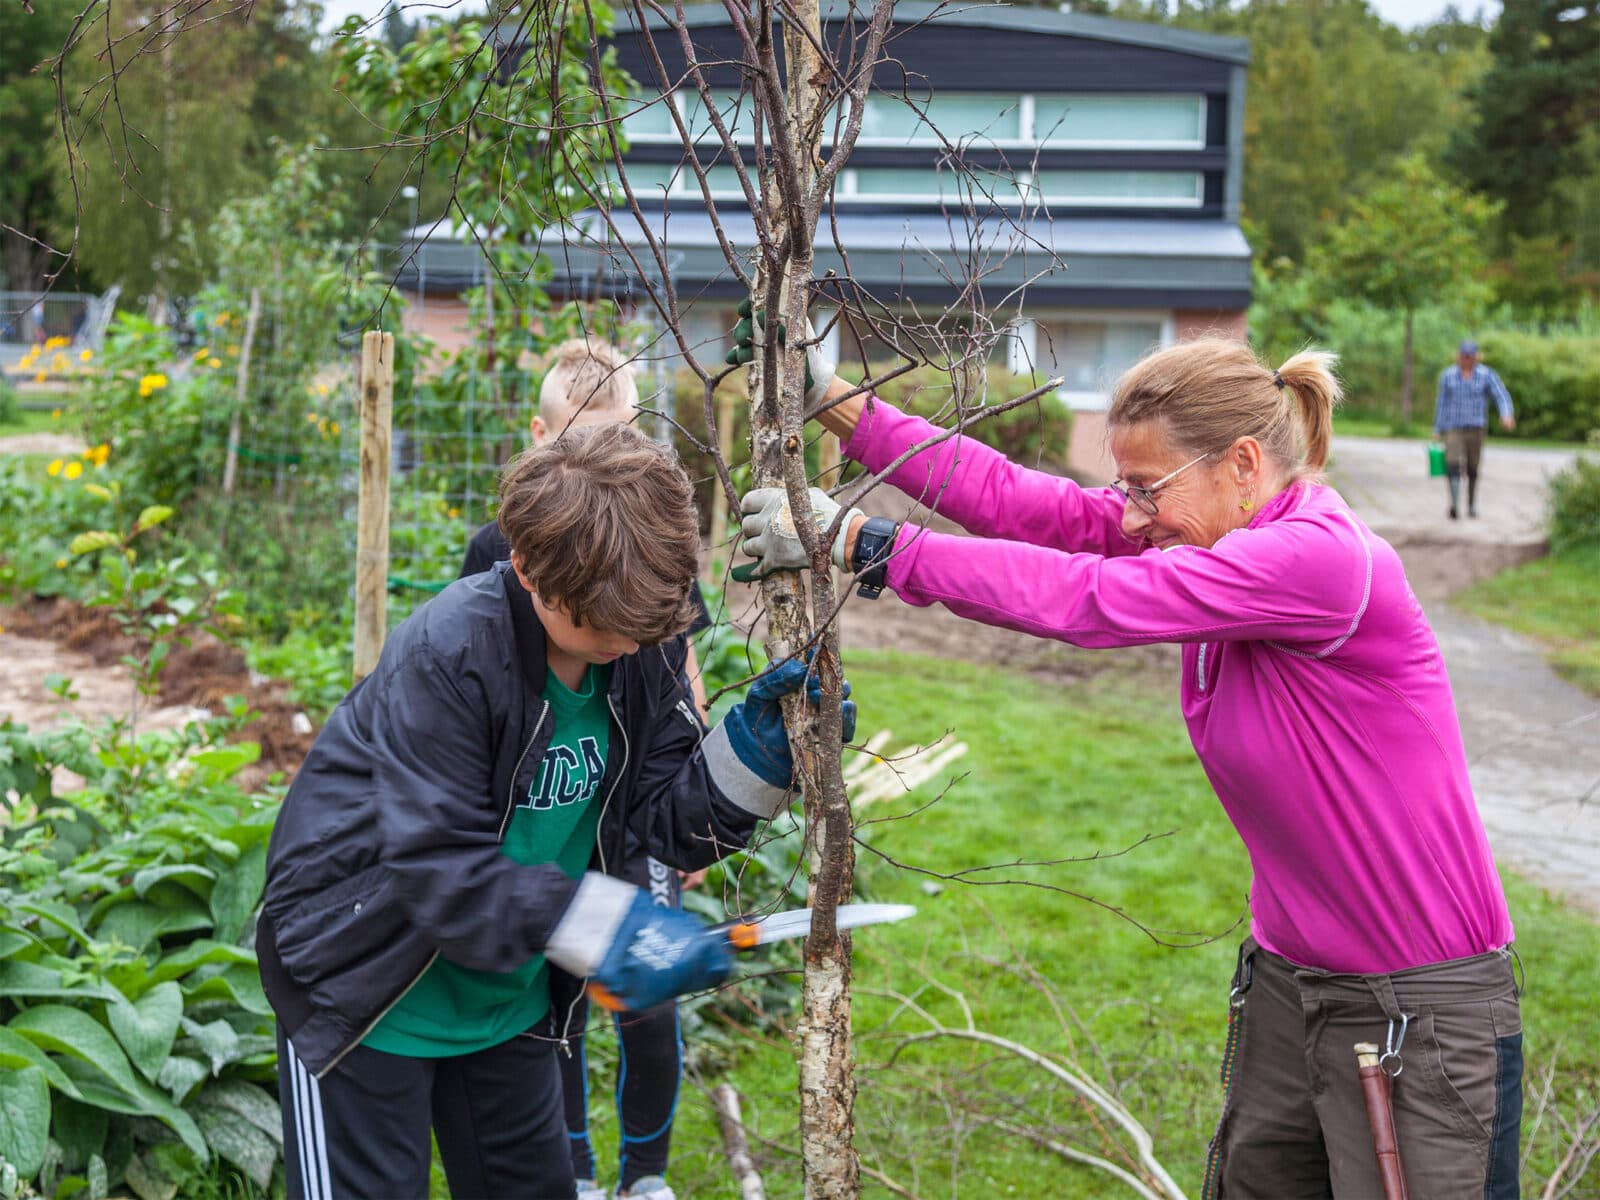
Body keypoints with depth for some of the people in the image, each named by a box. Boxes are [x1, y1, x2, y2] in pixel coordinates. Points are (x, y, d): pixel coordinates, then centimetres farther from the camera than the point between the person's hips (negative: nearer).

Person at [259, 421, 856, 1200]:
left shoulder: (635, 653, -9)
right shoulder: (447, 653, -28)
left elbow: (673, 823, -6)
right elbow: (441, 870, -31)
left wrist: (758, 747, -24)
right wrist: (613, 928, -36)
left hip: (505, 992, 6)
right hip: (366, 986, -6)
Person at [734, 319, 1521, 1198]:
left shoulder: (1318, 558, -24)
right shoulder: (1222, 536, 3)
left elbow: (1082, 597, -28)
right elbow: (1028, 503, -3)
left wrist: (861, 543, -23)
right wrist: (836, 403, -8)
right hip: (1291, 984, 9)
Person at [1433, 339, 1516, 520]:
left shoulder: (1487, 375, 1)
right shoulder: (1447, 375, 5)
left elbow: (1501, 396, -10)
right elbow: (1441, 403, 9)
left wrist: (1506, 415, -30)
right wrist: (1437, 431, 8)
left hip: (1476, 428, 1)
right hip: (1453, 428, 0)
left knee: (1473, 469, 8)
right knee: (1453, 464, -18)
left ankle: (1472, 505, 27)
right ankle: (1454, 504, -31)